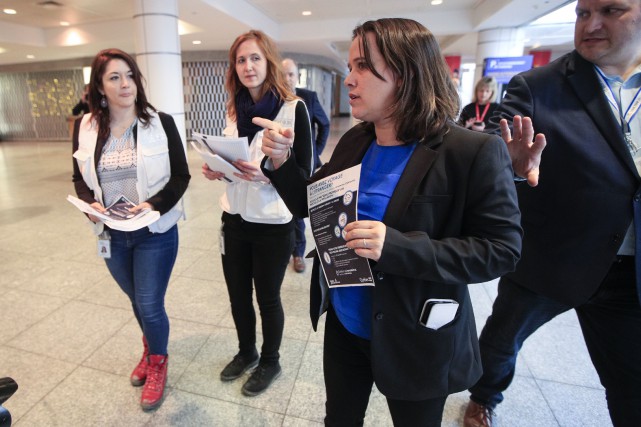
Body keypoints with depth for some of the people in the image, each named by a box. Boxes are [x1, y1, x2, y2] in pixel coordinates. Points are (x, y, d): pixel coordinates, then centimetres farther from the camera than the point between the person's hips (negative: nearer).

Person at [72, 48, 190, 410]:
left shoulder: (161, 122, -9)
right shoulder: (85, 127, 0)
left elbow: (181, 176, -9)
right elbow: (80, 179, 8)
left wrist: (154, 205, -24)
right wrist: (90, 204, -13)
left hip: (155, 232, -3)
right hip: (112, 235, 4)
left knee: (150, 305, 3)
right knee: (137, 301, 21)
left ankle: (158, 363, 32)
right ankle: (150, 349, 49)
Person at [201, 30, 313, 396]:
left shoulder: (294, 108, -11)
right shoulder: (235, 109, 7)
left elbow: (304, 172, -13)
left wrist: (266, 173, -28)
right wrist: (217, 171, -5)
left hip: (273, 224, -5)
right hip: (235, 219, 6)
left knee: (268, 298, 12)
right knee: (238, 295, 18)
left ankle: (270, 362, 39)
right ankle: (246, 353, 45)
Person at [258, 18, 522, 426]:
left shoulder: (473, 152, -19)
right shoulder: (354, 141, -1)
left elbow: (501, 250, -19)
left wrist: (397, 247, -31)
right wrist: (281, 162, -11)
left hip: (416, 341, -4)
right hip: (343, 325, 5)